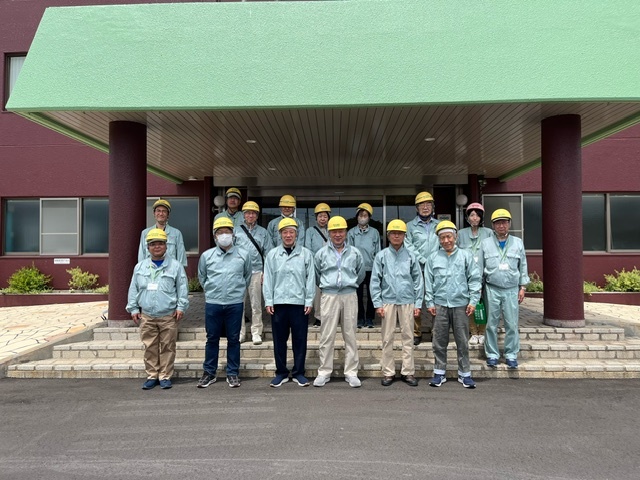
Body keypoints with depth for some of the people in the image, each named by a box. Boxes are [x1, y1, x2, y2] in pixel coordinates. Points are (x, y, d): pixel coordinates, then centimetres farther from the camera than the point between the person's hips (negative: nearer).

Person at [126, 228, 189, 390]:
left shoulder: (175, 266, 1)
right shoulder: (140, 267, 9)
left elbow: (182, 288, 1)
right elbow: (133, 289, 13)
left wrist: (181, 307, -5)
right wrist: (133, 308, 9)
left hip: (169, 316, -2)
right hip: (146, 316, 3)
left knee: (167, 347, 3)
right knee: (150, 347, 7)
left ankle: (165, 376, 14)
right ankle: (151, 376, 19)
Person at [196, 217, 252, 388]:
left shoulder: (243, 255, 1)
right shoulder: (206, 256, 2)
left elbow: (247, 277, 15)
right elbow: (202, 277, 17)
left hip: (235, 303, 0)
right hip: (212, 303, 1)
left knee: (233, 339, 7)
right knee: (212, 339, 9)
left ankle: (232, 373, 18)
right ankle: (209, 373, 21)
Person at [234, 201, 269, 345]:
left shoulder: (263, 232, 10)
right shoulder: (236, 230, 8)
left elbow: (267, 253, 9)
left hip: (256, 271, 0)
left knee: (256, 304, 2)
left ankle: (256, 332, 11)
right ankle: (240, 332, 13)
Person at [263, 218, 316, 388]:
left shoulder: (306, 254, 3)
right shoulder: (272, 254, 6)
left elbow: (310, 278, 2)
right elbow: (268, 279, 5)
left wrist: (309, 301, -2)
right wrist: (268, 301, -1)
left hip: (299, 303, -1)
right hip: (278, 303, 1)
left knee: (300, 339, 5)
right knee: (279, 340, 8)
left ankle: (298, 373, 18)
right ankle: (281, 372, 21)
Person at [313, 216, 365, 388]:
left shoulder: (355, 253, 6)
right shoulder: (321, 253, 4)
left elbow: (361, 274, 19)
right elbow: (316, 275, 16)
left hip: (349, 296, 1)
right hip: (329, 296, -1)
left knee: (350, 335, 6)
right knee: (327, 336, 1)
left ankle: (351, 372, 14)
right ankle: (324, 372, 11)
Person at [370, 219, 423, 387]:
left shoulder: (411, 256, 4)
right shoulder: (381, 256, 2)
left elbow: (418, 281, 6)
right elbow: (375, 281, 2)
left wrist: (418, 303, 1)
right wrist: (378, 303, -4)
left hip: (407, 301, 1)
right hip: (388, 301, 0)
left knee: (408, 337, 6)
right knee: (387, 338, 5)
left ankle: (408, 372, 16)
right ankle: (388, 372, 15)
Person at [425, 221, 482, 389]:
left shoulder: (465, 255, 3)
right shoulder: (433, 258, 5)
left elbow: (475, 279, 2)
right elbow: (428, 282, 7)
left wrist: (473, 301, -3)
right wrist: (430, 303, 2)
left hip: (461, 304, -1)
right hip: (440, 305, 1)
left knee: (462, 341, 6)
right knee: (439, 341, 7)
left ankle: (464, 374, 18)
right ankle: (439, 373, 18)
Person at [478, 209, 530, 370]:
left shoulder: (518, 243, 7)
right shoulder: (485, 243, 4)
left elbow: (523, 266, 11)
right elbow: (479, 267, 6)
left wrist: (523, 287, 7)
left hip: (511, 289, 1)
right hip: (492, 289, 0)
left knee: (512, 324, 1)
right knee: (491, 324, 4)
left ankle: (511, 355, 15)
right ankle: (492, 355, 15)